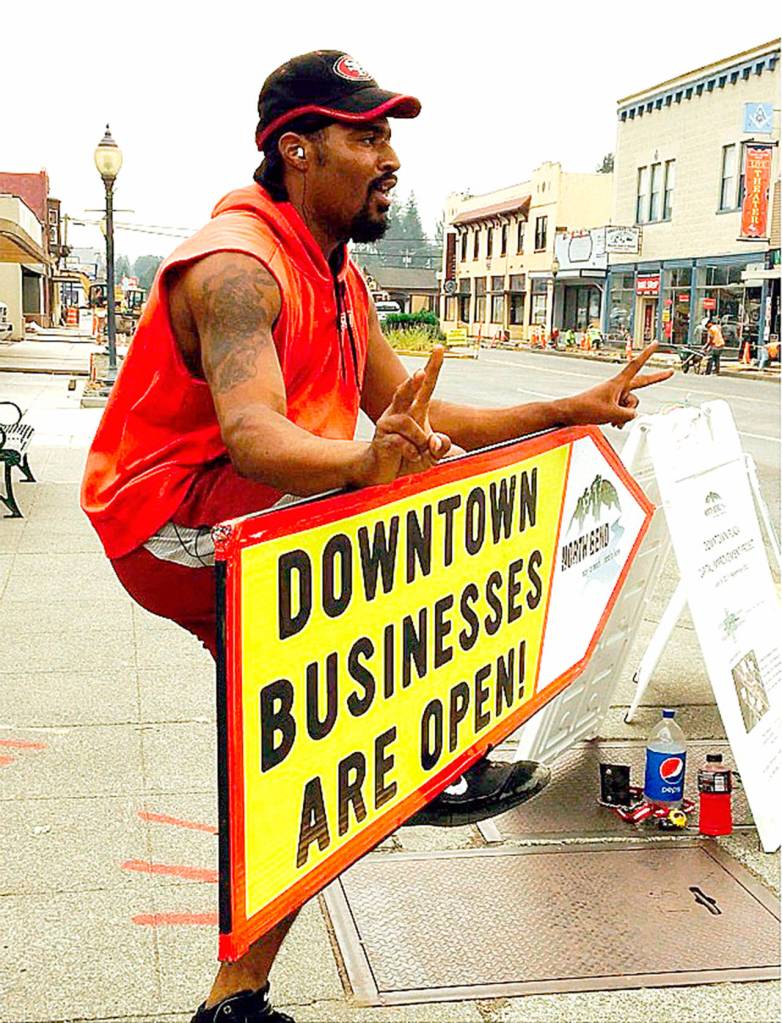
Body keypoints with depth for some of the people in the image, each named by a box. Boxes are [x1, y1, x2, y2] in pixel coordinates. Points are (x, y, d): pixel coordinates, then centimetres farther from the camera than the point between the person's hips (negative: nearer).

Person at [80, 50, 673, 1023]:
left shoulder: (338, 279, 12)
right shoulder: (238, 266, -18)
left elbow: (417, 415, 10)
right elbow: (251, 434, -35)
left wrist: (572, 410, 5)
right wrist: (364, 462, -56)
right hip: (173, 524, -9)